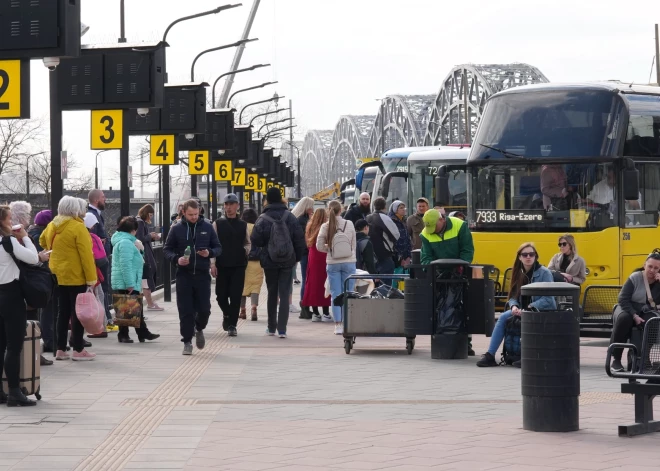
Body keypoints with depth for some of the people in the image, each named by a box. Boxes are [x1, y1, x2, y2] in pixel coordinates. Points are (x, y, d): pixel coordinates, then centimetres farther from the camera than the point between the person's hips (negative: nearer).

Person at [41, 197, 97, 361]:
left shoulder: (52, 226, 7)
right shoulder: (78, 227, -16)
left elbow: (42, 241, 25)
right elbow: (85, 254, -17)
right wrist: (91, 277, -15)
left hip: (58, 274, 7)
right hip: (75, 275, -7)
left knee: (63, 311, 12)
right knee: (77, 311, -2)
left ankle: (60, 349, 13)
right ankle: (78, 350, 1)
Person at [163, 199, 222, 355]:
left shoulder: (207, 227, 5)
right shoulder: (177, 229, 2)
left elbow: (218, 248, 11)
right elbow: (167, 249, 7)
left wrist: (210, 253, -11)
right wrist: (176, 259, -13)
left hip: (202, 275, 1)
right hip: (184, 275, -1)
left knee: (204, 309, 0)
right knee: (186, 311, -1)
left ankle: (199, 329, 31)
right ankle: (187, 341, 9)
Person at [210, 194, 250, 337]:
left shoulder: (243, 225, 8)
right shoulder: (218, 224, 2)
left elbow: (248, 243, 19)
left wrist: (246, 251, -1)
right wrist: (213, 263, -7)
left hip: (238, 266, 0)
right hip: (222, 266, 0)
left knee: (236, 296, -4)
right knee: (221, 295, 5)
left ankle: (232, 325, 2)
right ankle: (227, 314, 34)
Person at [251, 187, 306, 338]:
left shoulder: (263, 219, -9)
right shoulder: (290, 217, -5)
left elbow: (255, 240, -11)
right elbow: (299, 239, -4)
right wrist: (297, 256, 7)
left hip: (269, 261, 0)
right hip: (287, 261, 0)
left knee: (272, 293, 13)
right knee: (284, 294, 1)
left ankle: (272, 327, 20)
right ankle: (282, 329, -8)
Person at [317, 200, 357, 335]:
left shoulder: (325, 226, -5)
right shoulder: (349, 224, -3)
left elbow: (319, 246, -2)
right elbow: (354, 244, 3)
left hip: (332, 263, 0)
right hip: (348, 262, 0)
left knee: (335, 294, 5)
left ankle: (338, 325, 1)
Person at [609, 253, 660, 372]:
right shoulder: (635, 278, -8)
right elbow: (623, 299, -11)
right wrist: (634, 316, -23)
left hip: (647, 312, 2)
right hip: (628, 309, -2)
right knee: (623, 318, -37)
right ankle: (615, 358, -30)